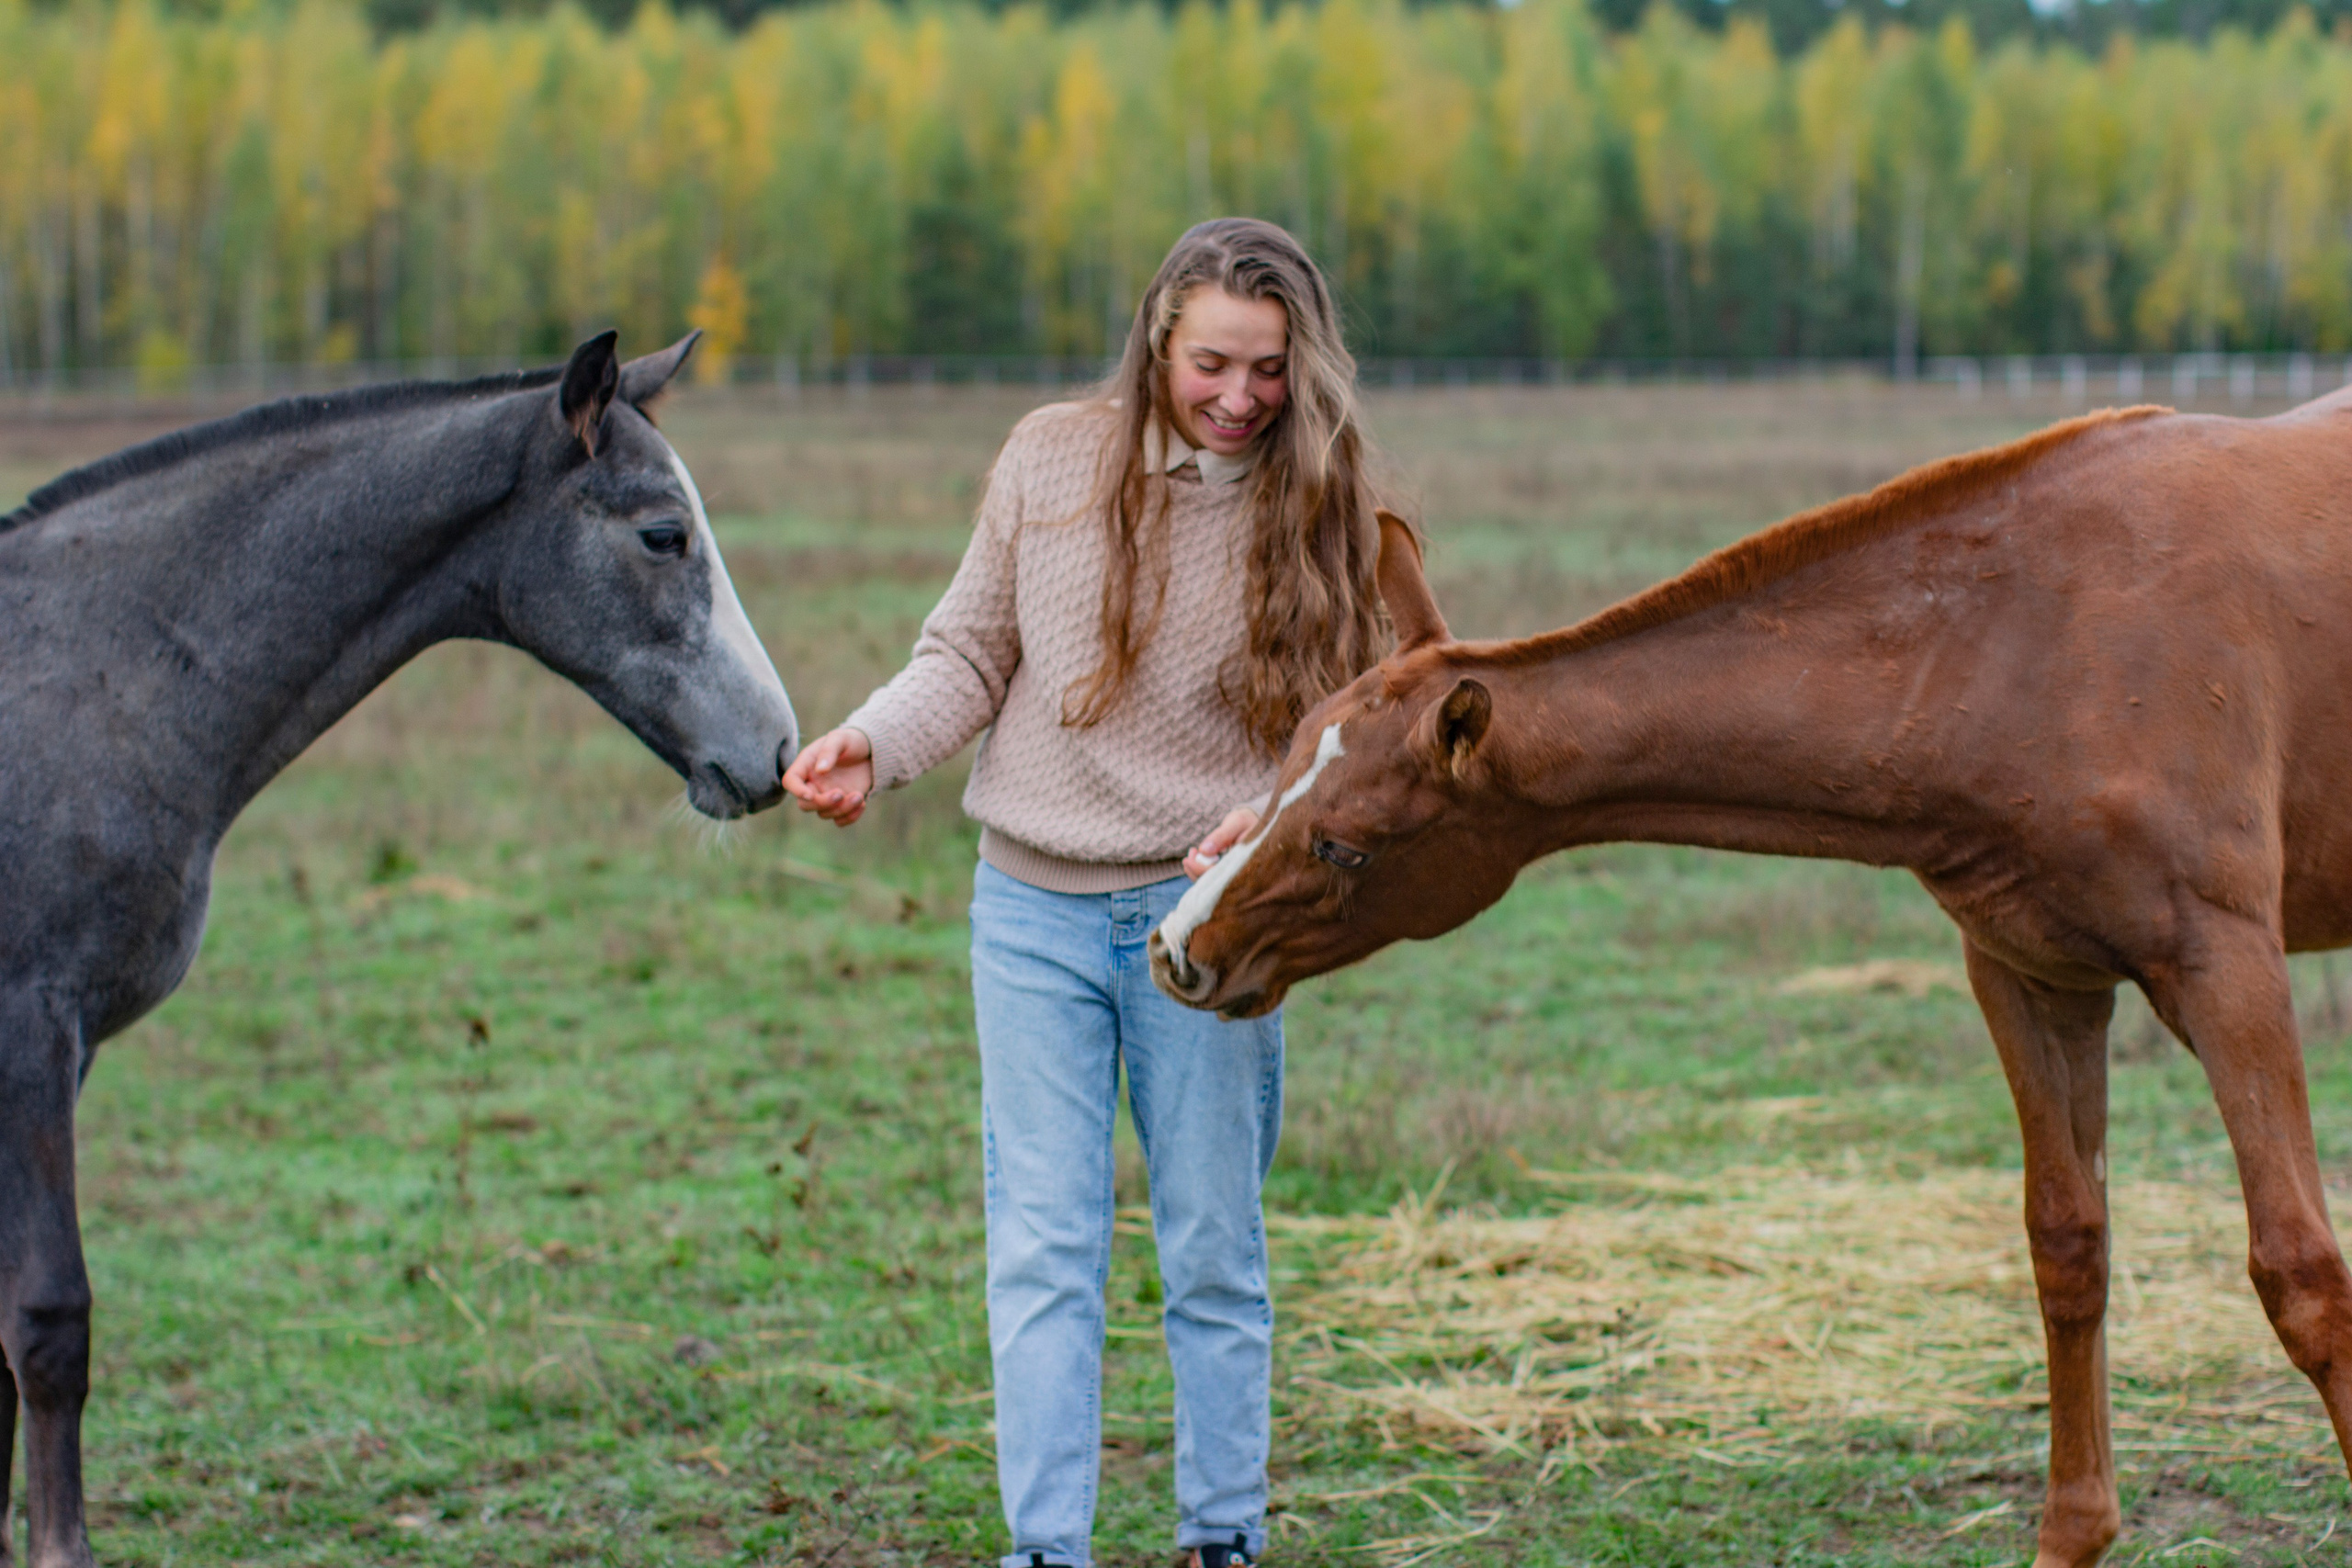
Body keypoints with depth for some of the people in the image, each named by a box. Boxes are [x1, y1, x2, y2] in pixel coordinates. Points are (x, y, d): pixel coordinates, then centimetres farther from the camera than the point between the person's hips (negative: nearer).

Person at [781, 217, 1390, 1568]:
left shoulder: (1317, 511, -5)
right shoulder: (1053, 459, -3)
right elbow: (971, 656, 5)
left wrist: (1280, 820, -24)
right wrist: (872, 744, -13)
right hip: (1033, 910, 1)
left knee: (1215, 1252, 9)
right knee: (1043, 1248, 0)